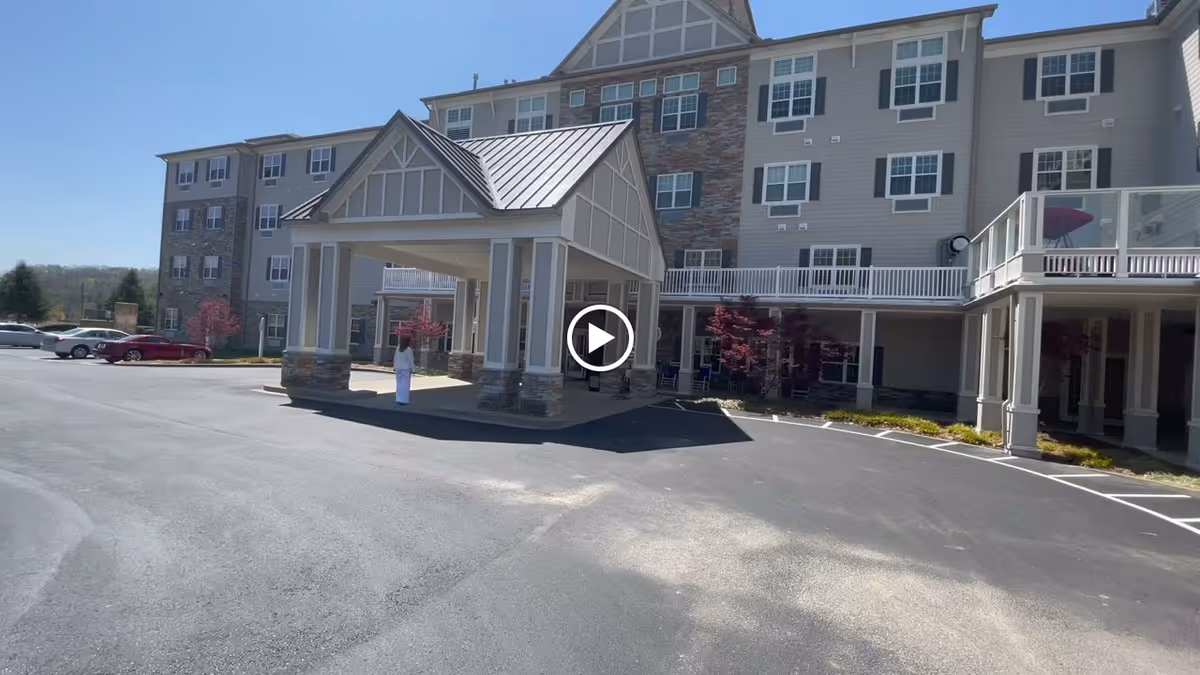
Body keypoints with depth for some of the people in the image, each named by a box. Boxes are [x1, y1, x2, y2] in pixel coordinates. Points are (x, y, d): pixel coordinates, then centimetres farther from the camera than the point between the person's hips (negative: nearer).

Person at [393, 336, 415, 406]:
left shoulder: (398, 348, 4)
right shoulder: (408, 349, -14)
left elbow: (395, 358, 8)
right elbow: (410, 360, -12)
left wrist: (395, 366, 15)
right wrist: (411, 369, -4)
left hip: (398, 368, 6)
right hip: (406, 369, -6)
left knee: (399, 384, 10)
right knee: (405, 385, -2)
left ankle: (398, 400, 12)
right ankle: (403, 400, -4)